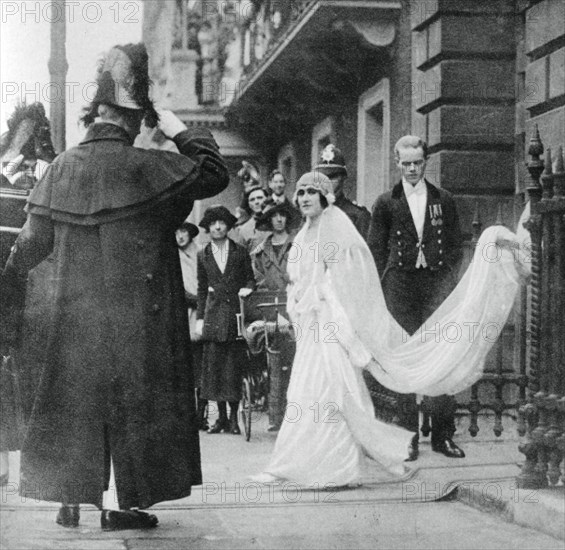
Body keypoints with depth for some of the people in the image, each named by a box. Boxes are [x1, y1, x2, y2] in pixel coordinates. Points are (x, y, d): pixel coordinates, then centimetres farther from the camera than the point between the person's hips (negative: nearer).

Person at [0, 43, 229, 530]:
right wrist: (177, 128, 1)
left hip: (75, 314, 4)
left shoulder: (62, 168, 0)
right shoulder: (145, 168, -14)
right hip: (137, 316, -4)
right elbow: (215, 173, -7)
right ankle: (127, 503, 8)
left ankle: (72, 499, 16)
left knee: (75, 401, 13)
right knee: (134, 401, 6)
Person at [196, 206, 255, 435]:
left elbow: (250, 278, 12)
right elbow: (201, 289, 13)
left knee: (234, 364, -3)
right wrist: (200, 317, 8)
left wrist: (247, 289, -11)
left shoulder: (240, 252, 7)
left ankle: (233, 417, 4)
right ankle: (221, 416, 6)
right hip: (213, 312, 2)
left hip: (235, 312, -1)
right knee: (213, 363, -2)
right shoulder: (203, 256, 11)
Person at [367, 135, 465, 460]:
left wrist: (450, 280, 0)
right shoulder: (387, 204, 8)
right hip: (401, 284, -1)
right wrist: (379, 292, 0)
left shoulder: (444, 201, 11)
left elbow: (457, 245, 13)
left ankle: (443, 434, 1)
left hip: (437, 283, 1)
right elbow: (376, 251, 8)